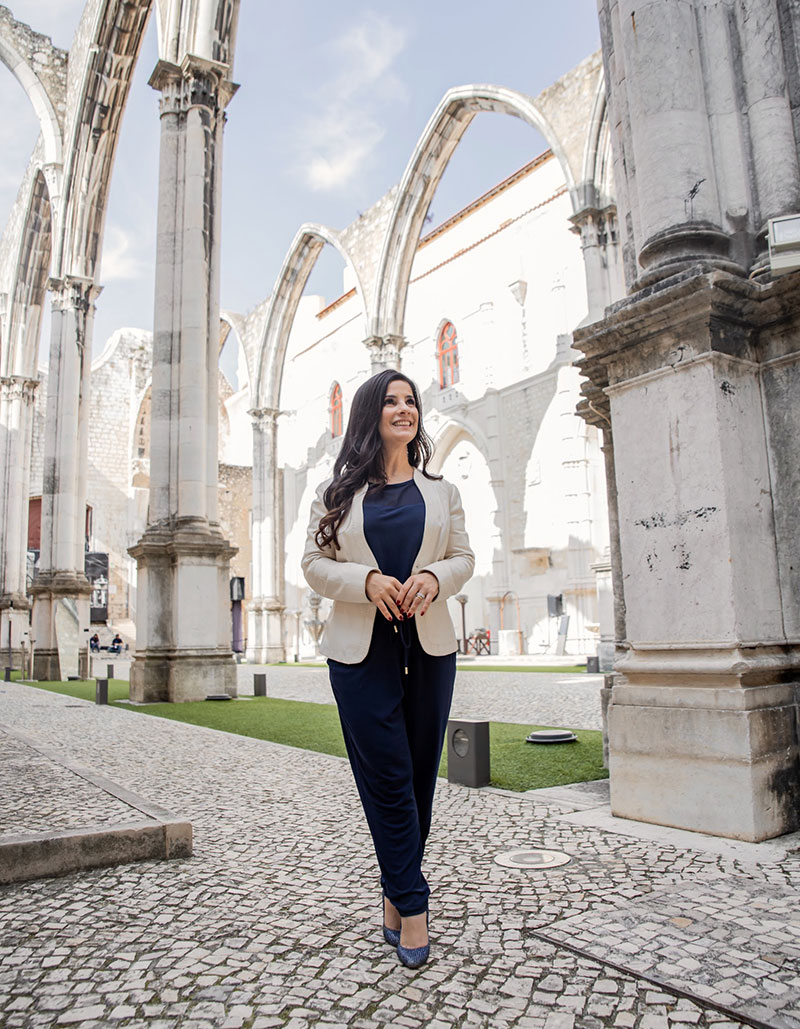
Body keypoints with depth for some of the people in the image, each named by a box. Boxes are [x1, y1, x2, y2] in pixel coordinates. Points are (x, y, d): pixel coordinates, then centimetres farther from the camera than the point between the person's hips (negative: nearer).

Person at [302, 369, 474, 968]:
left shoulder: (440, 489, 12)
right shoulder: (340, 490, 6)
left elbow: (464, 558, 10)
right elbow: (315, 563, 3)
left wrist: (434, 577, -12)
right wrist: (367, 580, -15)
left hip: (430, 646, 3)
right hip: (361, 648, -2)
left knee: (419, 774, 8)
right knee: (387, 775, -3)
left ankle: (395, 893, 26)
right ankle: (413, 906, 9)